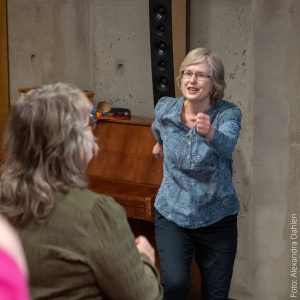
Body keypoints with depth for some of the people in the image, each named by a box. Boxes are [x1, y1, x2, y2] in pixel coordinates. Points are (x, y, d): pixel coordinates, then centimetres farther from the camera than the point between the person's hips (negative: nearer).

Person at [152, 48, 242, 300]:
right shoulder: (165, 108, -8)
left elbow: (226, 145, -39)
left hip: (217, 219, -1)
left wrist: (209, 133, -59)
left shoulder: (228, 113, -16)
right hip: (172, 214, 1)